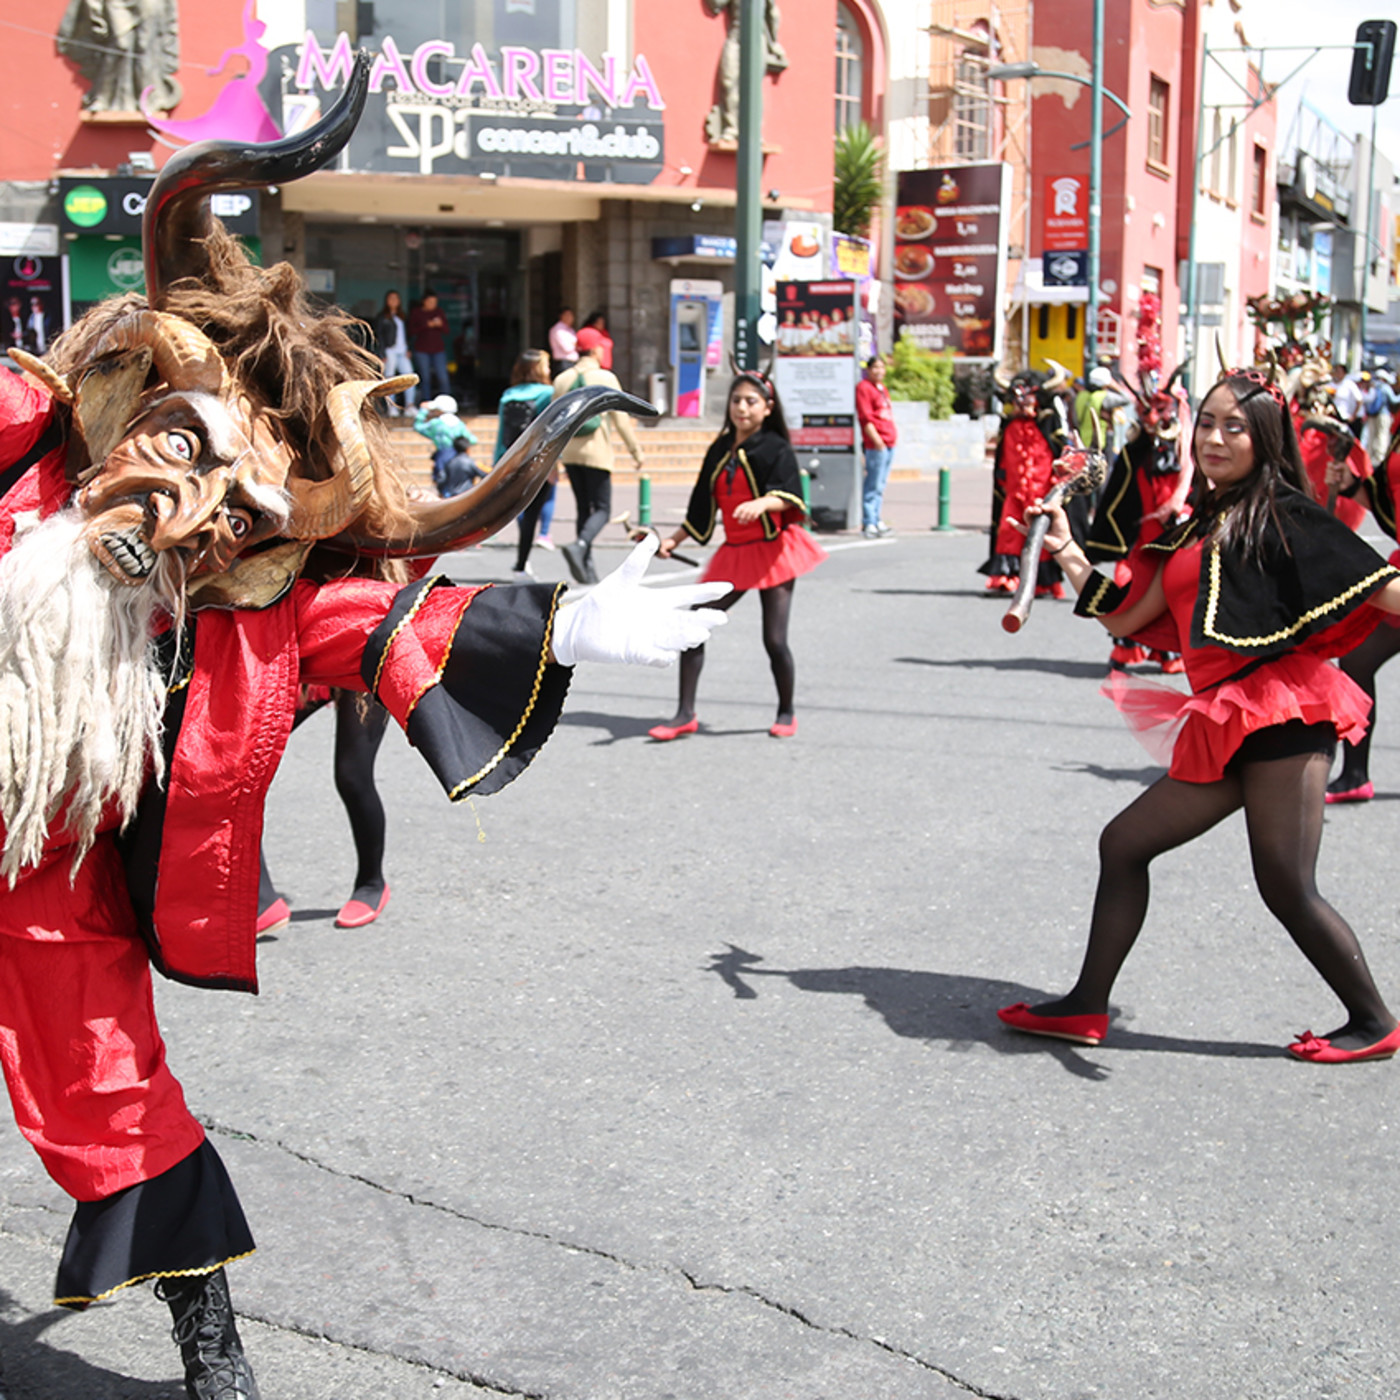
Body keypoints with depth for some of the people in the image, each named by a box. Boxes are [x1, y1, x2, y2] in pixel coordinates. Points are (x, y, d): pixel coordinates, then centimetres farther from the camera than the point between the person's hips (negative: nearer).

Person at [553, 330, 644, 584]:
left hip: (570, 454, 5)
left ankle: (587, 567, 11)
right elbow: (621, 419, -7)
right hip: (596, 452, -5)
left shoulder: (562, 380, 8)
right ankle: (579, 547, -28)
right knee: (602, 510, -2)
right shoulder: (606, 378, -7)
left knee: (584, 508, 13)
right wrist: (635, 450, 1)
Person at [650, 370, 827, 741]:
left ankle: (786, 713, 18)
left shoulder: (776, 448, -7)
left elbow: (789, 496, -21)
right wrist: (674, 540, 10)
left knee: (774, 640, -5)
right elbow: (702, 508, 15)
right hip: (734, 554, 5)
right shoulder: (719, 451, 10)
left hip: (773, 550, -5)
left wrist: (762, 503, -40)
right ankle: (686, 714, 5)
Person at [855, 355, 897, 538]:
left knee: (880, 484, 11)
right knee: (874, 485, -9)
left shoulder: (883, 389, 22)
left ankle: (876, 519, 16)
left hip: (889, 443, 9)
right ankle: (869, 523, -8)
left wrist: (892, 437, 17)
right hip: (876, 444, -9)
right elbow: (866, 418, -13)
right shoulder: (864, 388, -6)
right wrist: (877, 440, -18)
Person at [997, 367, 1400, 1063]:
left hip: (1279, 712, -8)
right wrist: (1066, 551, 14)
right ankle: (1086, 1006, 18)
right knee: (1123, 842, 9)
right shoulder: (1194, 528, 20)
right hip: (1223, 728, 8)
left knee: (1287, 888, -6)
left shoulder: (1281, 512, -2)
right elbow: (1124, 618, 18)